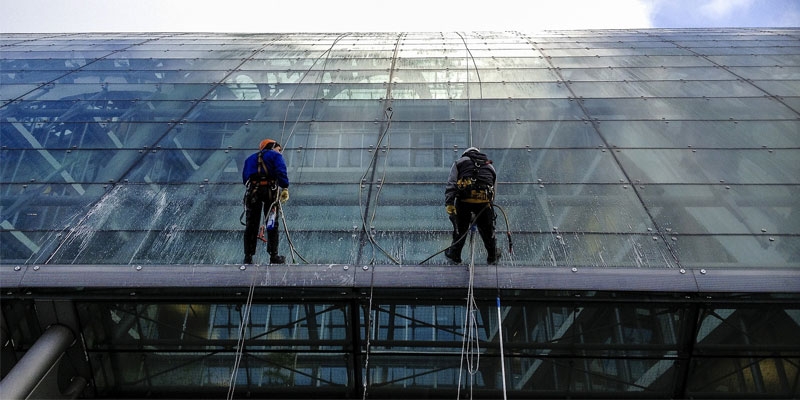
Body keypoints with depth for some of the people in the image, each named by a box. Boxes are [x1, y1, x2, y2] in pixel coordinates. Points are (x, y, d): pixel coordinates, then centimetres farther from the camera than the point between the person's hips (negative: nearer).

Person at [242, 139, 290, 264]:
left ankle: (248, 257, 6)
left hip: (252, 191, 4)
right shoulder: (276, 155, 10)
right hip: (270, 190, -4)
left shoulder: (250, 158, 27)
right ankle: (274, 256, 3)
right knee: (272, 225, 3)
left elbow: (245, 178, 18)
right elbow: (281, 172, -7)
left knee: (251, 225, 7)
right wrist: (285, 188, -6)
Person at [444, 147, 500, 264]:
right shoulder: (490, 166, 28)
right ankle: (492, 257, 34)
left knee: (460, 228, 17)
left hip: (464, 200, -2)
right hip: (484, 201, 2)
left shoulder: (459, 162, 19)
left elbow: (451, 184, 2)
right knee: (487, 229, 19)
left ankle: (454, 254, 31)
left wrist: (449, 203, -5)